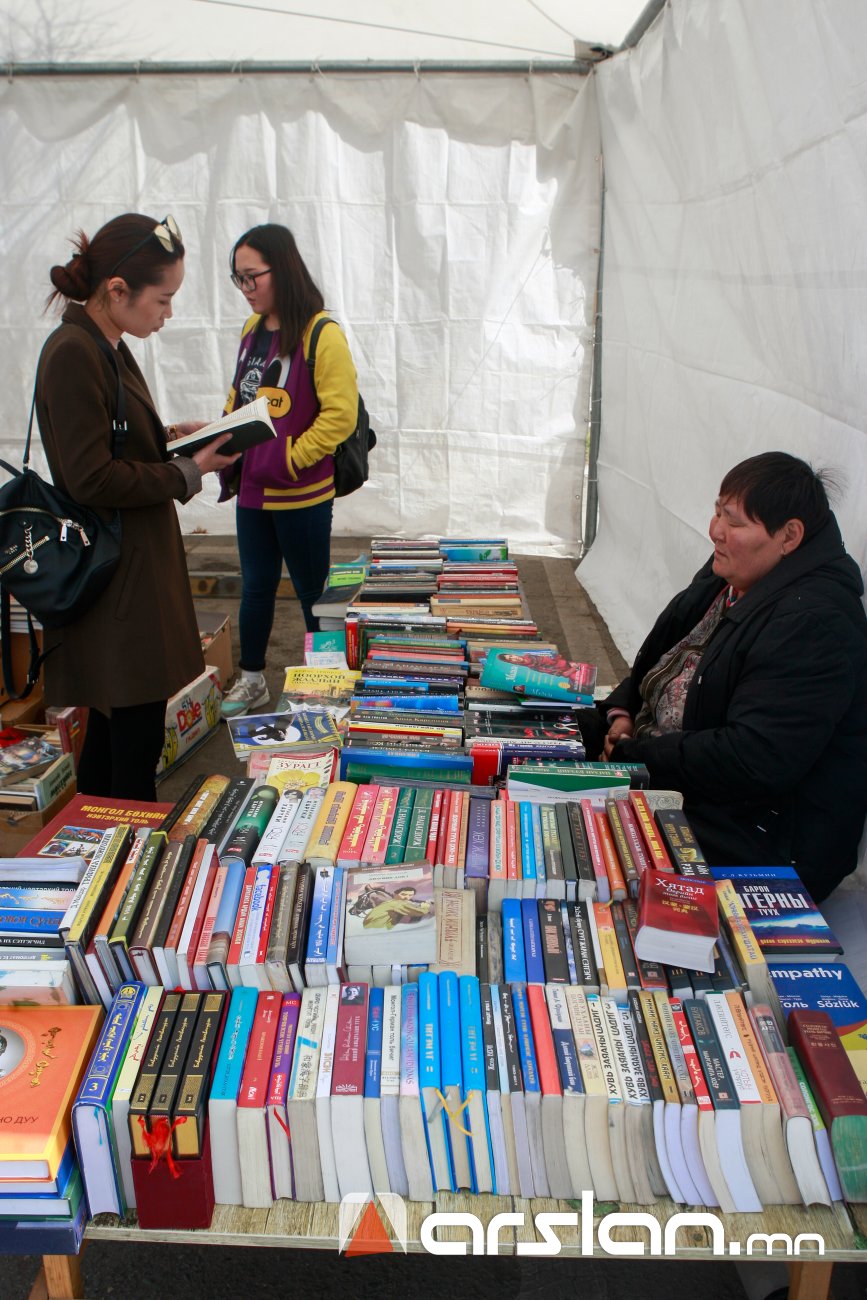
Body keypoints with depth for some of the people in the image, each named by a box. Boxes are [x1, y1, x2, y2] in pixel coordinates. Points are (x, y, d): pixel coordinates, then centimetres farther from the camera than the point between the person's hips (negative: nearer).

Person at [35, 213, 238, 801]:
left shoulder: (106, 348, 12)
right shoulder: (72, 355, -18)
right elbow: (91, 478, -22)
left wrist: (170, 437, 8)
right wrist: (187, 474, -14)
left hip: (135, 562, 10)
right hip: (116, 576, -10)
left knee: (112, 723, 19)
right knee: (136, 735, -2)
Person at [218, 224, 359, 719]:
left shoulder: (321, 334, -15)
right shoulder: (253, 330, 8)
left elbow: (340, 415, -18)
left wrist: (287, 459, -19)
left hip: (302, 495, -7)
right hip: (252, 488, 7)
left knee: (312, 591, 7)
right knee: (256, 586, 17)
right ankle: (252, 681, 34)